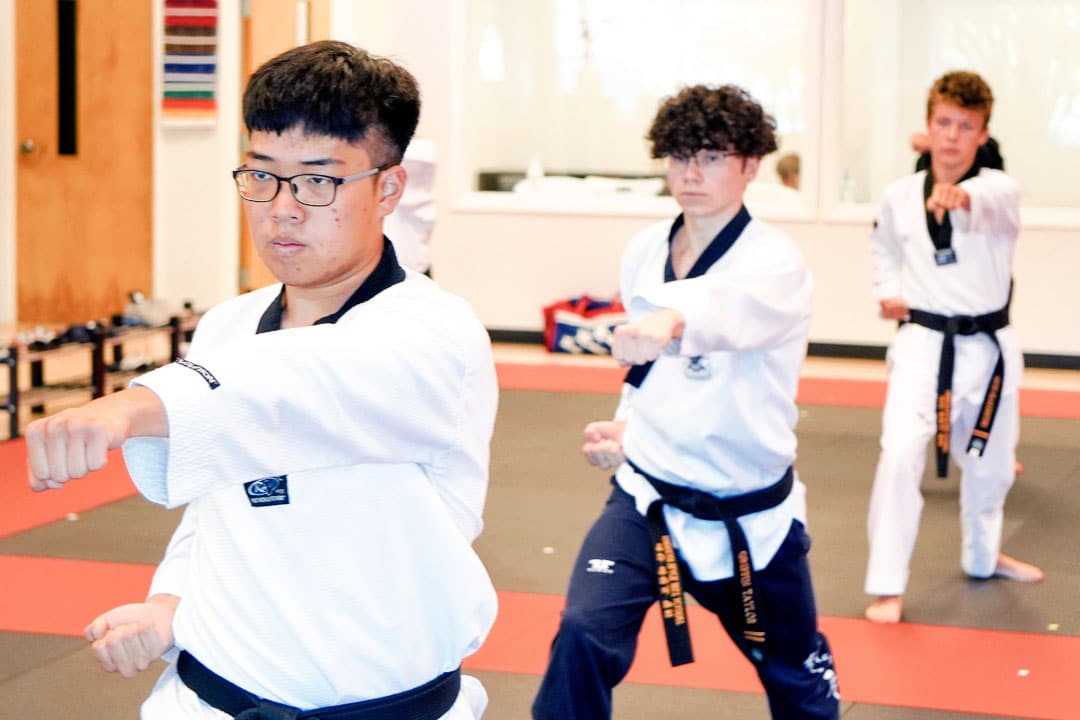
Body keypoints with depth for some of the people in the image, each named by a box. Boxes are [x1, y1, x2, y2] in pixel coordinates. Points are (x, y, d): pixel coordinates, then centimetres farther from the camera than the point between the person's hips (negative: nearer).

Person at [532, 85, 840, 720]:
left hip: (748, 517, -3)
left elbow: (734, 309, -45)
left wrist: (672, 323, -65)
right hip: (648, 498, 3)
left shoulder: (776, 263, -19)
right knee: (584, 634, -21)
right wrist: (626, 427, -2)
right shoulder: (645, 252, -2)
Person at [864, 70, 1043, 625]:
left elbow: (996, 203, -37)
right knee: (901, 454, -20)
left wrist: (964, 196, -60)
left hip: (987, 347, 1)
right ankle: (886, 585, -11)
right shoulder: (899, 196, -2)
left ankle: (983, 557, 46)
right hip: (923, 344, -1)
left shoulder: (998, 190, -10)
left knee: (990, 462, 18)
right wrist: (888, 292, 1)